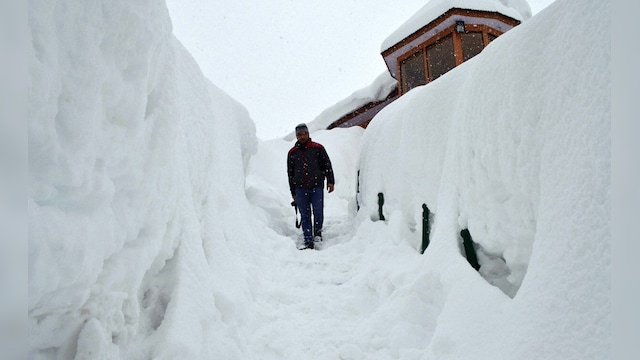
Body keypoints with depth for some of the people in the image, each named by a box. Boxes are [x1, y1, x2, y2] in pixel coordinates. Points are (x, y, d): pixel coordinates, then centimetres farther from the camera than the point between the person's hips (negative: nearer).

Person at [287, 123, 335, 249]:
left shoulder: (318, 148, 6)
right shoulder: (292, 153, 12)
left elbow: (327, 165, 7)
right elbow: (290, 173, 16)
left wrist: (330, 181, -4)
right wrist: (293, 192, 14)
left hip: (317, 187, -2)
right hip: (300, 189, 2)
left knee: (318, 212, -4)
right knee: (305, 215, 1)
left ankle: (317, 231, 24)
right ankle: (308, 241, 7)